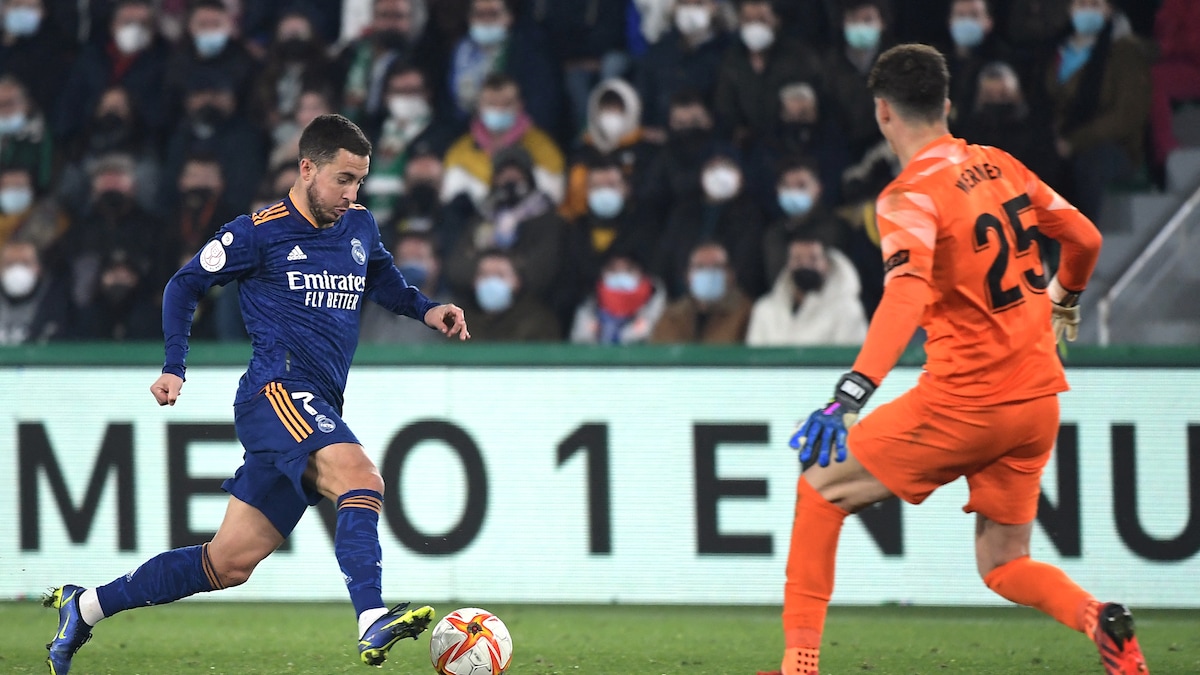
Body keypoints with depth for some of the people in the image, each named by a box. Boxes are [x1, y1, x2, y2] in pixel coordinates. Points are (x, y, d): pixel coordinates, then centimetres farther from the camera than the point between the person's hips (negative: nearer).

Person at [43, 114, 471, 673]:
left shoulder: (360, 227, 15)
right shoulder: (260, 233, -2)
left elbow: (381, 280, 35)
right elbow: (185, 284, 8)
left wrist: (425, 310, 16)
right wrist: (175, 368, 1)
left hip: (317, 409, 7)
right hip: (278, 391, -7)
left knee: (229, 563, 7)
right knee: (360, 477, -32)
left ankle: (85, 607, 19)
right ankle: (373, 623, -46)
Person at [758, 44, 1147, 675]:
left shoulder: (910, 195, -12)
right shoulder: (1002, 166, 8)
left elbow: (907, 295, -29)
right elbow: (1085, 238, 17)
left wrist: (849, 397, -38)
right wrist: (1062, 302, 39)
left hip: (962, 403, -6)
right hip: (1038, 398, 6)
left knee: (820, 487, 10)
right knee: (1003, 566, 15)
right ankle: (1097, 618, -15)